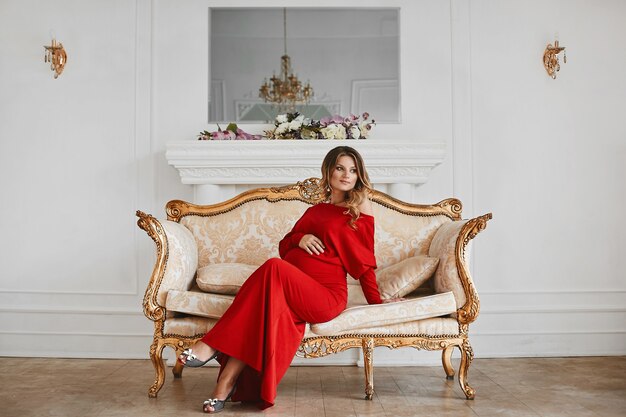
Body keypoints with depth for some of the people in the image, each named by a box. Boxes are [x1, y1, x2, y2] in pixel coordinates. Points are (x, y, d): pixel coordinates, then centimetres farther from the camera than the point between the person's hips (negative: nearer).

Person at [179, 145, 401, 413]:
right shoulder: (315, 211, 24)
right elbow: (284, 246, 24)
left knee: (274, 269, -31)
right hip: (291, 292, 4)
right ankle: (228, 382, -35)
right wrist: (300, 238, 3)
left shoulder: (359, 207, 10)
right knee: (276, 304, -33)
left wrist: (377, 303, 5)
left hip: (326, 295, -4)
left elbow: (364, 262, 9)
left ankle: (214, 346, -29)